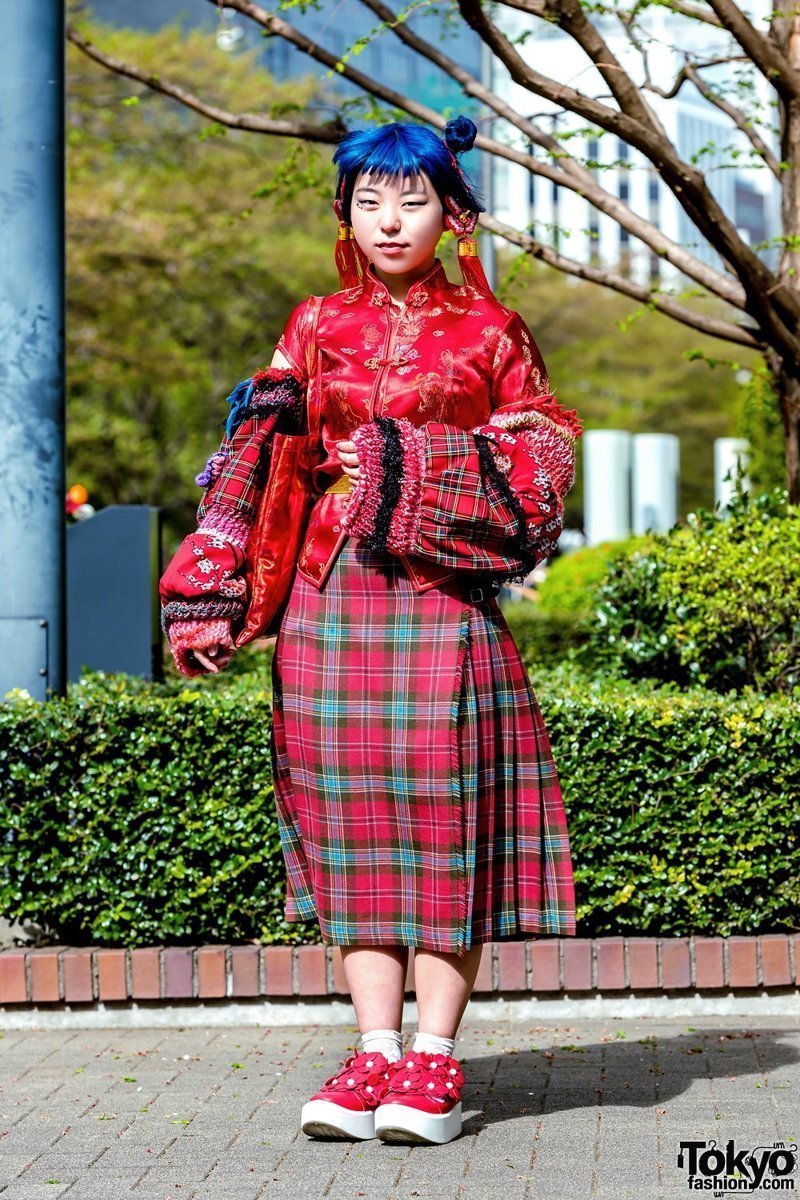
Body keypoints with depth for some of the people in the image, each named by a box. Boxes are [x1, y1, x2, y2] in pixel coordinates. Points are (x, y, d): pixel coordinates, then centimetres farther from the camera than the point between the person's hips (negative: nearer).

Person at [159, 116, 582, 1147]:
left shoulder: (490, 333, 6)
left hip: (443, 600, -2)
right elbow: (249, 459, 9)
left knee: (445, 824, -4)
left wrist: (414, 470, -8)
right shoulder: (319, 328, 12)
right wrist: (205, 592, 0)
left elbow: (543, 464, 3)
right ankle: (374, 1051, 7)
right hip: (330, 600, 3)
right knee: (353, 825, 2)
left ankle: (434, 1059, 2)